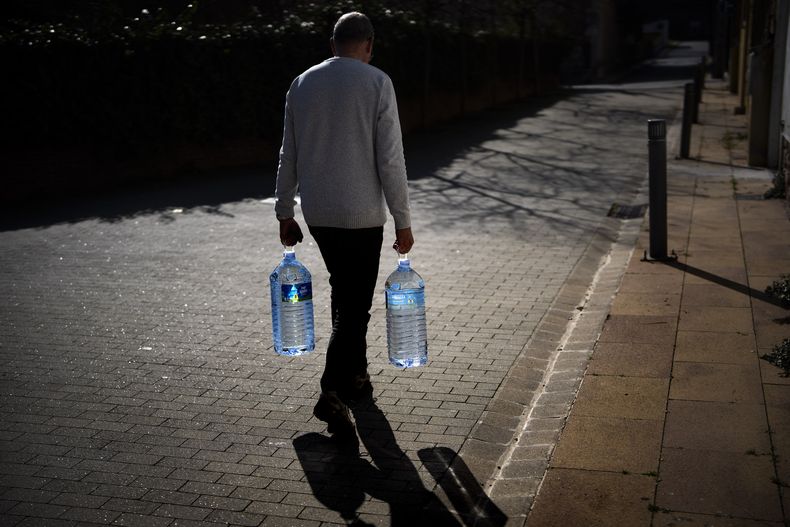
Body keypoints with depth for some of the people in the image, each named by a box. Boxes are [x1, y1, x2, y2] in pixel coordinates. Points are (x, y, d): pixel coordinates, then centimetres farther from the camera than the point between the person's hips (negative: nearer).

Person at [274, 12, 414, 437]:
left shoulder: (302, 84, 6)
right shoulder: (376, 83, -8)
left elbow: (288, 155, 10)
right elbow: (390, 159, -11)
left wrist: (284, 213, 18)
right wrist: (403, 221, -5)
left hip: (317, 214, 5)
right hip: (362, 215, -5)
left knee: (345, 293, 21)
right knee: (354, 305, 1)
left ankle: (355, 376, 30)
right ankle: (332, 393, -8)